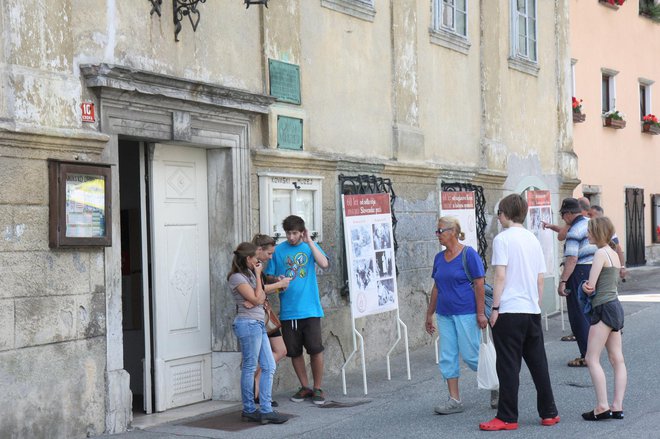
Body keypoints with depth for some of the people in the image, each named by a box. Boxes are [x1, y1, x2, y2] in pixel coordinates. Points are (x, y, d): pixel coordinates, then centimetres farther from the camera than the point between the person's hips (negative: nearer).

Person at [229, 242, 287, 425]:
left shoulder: (249, 273, 18)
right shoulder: (237, 277, -9)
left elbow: (262, 297, 14)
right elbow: (256, 299, -12)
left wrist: (257, 300, -9)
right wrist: (258, 275, -6)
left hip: (258, 324, 9)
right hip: (248, 324, -9)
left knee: (269, 367, 5)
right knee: (250, 368, -2)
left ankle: (265, 410, 6)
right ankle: (249, 410, 6)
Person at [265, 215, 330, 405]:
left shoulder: (310, 246, 3)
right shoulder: (278, 250, 5)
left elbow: (324, 264, -15)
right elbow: (269, 277, 7)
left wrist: (309, 242, -15)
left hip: (309, 309, -2)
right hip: (288, 310, 2)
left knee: (315, 349, -3)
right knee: (294, 351, 8)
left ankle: (318, 388, 11)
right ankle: (305, 387, 23)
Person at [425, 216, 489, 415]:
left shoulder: (469, 254, -9)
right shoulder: (439, 257, 10)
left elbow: (479, 285, -11)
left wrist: (480, 313, -15)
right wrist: (429, 314, 16)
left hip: (465, 314, -7)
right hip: (444, 315, 7)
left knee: (470, 355, -3)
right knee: (447, 357, 5)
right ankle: (454, 400, 11)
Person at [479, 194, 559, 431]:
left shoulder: (502, 239, -8)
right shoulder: (533, 239, 12)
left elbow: (500, 276, -14)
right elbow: (540, 279, 13)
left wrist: (495, 308, -9)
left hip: (509, 311, -6)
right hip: (532, 310, 6)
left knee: (508, 366, -1)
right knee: (538, 363, 12)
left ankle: (507, 418, 2)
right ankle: (549, 413, 17)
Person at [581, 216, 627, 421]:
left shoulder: (601, 253, -12)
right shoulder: (613, 253, 16)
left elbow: (590, 286, -13)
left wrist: (586, 286, 7)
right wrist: (588, 286, 0)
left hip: (604, 308, -10)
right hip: (615, 306, 10)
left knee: (592, 359, -8)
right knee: (617, 360, 6)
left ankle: (602, 406, -12)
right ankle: (617, 406, 6)